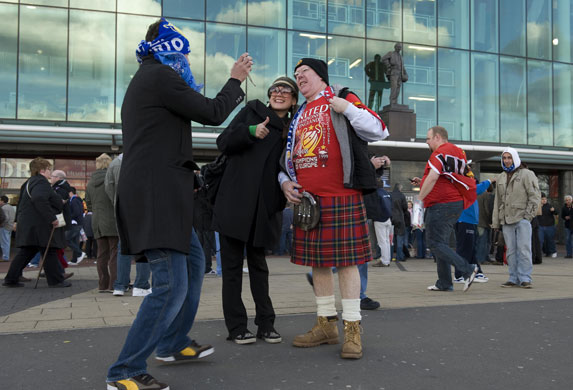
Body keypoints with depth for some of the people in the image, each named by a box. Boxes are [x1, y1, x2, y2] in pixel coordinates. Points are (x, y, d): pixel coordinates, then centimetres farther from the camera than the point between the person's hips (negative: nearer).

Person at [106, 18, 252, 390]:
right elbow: (212, 113, -7)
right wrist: (235, 79, 7)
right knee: (171, 285, -12)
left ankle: (174, 343, 31)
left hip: (164, 194, 11)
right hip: (156, 195, -11)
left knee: (194, 263, 19)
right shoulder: (161, 75, -8)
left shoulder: (146, 79, 23)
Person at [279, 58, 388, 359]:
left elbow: (379, 131, -4)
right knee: (316, 261, 9)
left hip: (341, 198, -6)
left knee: (345, 261, -4)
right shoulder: (299, 115, 20)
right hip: (307, 199, 6)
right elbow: (289, 154, 26)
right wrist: (285, 180, 8)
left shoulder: (343, 101, 5)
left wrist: (348, 108, -13)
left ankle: (353, 329, 5)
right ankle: (326, 324, 21)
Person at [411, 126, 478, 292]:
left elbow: (433, 177, -23)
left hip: (441, 204, -10)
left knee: (435, 243, -7)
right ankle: (444, 284, 14)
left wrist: (420, 198, -14)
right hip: (455, 203, 10)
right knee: (442, 243, 13)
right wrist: (422, 183, 20)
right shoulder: (456, 152, 22)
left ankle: (467, 270, -13)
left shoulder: (440, 152, -10)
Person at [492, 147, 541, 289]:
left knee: (524, 249, -7)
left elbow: (535, 195, -3)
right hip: (506, 219, 5)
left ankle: (525, 278, -2)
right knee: (510, 250, 5)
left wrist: (529, 214, -10)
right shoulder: (501, 177, 17)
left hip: (522, 218, -5)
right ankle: (514, 278, 11)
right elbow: (498, 200, 20)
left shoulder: (526, 174, 1)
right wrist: (496, 221, 15)